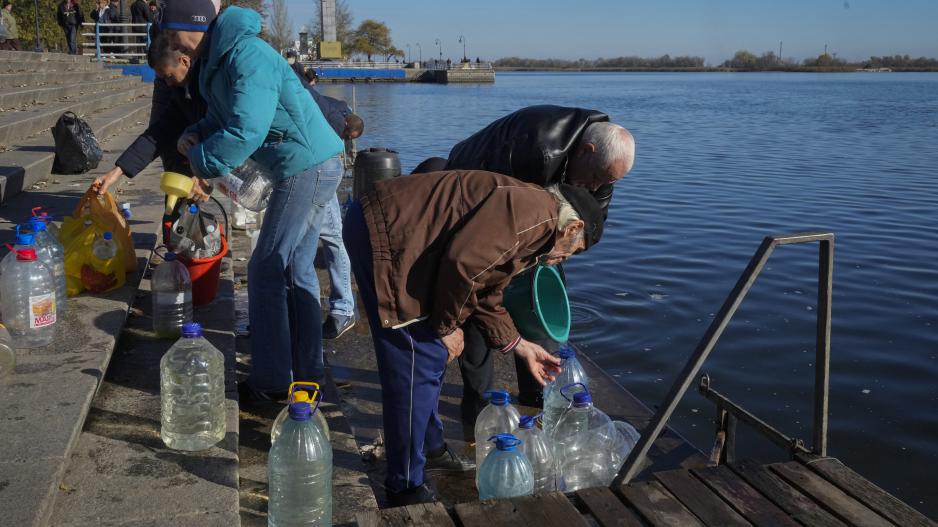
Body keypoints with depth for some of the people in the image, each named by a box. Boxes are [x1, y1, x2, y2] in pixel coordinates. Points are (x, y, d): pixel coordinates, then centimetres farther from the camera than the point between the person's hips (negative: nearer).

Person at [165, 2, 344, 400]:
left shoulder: (246, 55, -19)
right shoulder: (217, 60, 13)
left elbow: (246, 131, -26)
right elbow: (223, 118, 22)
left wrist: (200, 161, -13)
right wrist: (195, 134, 2)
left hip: (308, 168, -10)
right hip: (310, 168, 10)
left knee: (267, 271, -5)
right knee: (295, 270, 14)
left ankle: (272, 382, 4)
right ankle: (307, 370, 24)